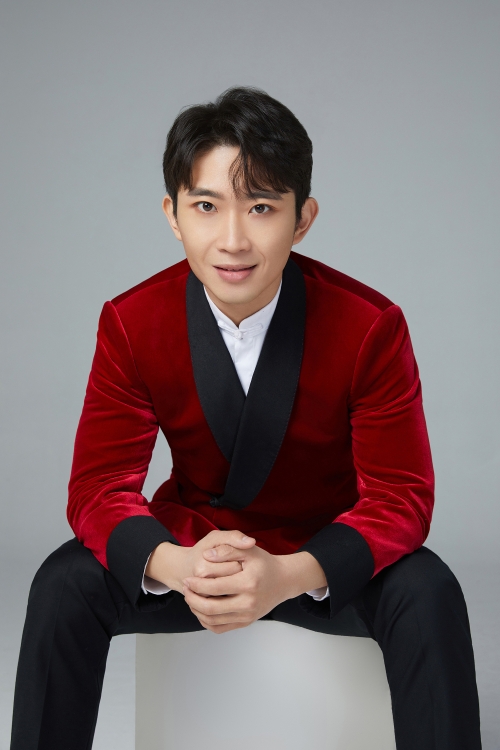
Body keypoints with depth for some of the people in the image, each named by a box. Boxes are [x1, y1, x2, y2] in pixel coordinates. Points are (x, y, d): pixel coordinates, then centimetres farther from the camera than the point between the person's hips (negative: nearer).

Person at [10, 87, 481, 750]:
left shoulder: (372, 327, -18)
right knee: (63, 585, -23)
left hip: (322, 551, -1)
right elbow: (99, 486, -14)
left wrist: (292, 574, -39)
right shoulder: (130, 324, -13)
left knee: (428, 594, -28)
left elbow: (400, 495, -18)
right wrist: (172, 565, -38)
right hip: (188, 542, 1)